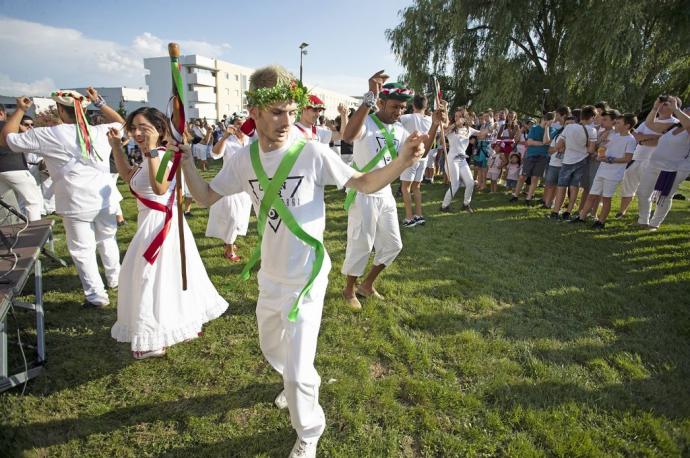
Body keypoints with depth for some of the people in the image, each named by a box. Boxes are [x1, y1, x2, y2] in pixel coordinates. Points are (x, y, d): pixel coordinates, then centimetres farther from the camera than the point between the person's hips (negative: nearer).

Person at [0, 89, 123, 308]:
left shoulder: (47, 135, -5)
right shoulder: (101, 131, 3)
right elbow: (121, 123, 24)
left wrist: (19, 110, 16)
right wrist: (100, 102, 21)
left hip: (77, 204, -3)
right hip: (105, 199, 4)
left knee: (82, 250, 8)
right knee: (107, 240, 22)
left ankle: (96, 296, 12)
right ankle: (114, 279, 39)